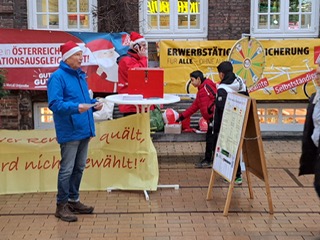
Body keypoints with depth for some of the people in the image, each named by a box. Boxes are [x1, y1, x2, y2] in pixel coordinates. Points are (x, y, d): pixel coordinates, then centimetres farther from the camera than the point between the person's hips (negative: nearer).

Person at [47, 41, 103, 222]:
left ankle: (74, 201, 27)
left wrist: (93, 104, 3)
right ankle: (62, 206, 8)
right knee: (67, 170, -3)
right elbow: (54, 103, -20)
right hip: (69, 131, -8)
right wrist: (75, 107, -32)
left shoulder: (80, 75, 15)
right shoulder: (58, 77, -11)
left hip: (83, 130, 8)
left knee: (79, 168, 15)